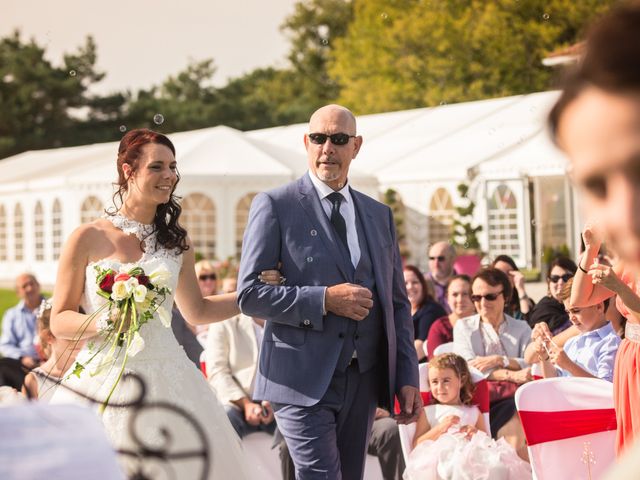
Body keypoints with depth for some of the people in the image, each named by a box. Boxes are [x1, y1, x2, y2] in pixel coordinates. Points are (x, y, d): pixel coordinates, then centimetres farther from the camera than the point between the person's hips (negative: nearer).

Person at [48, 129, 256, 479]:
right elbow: (59, 321, -1)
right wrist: (103, 323, -18)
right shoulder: (88, 239, -2)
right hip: (104, 380, -3)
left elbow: (196, 311, 21)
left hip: (164, 380, 3)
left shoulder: (176, 243, 8)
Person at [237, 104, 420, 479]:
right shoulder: (275, 206, -1)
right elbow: (249, 293, -7)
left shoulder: (380, 215, 16)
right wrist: (325, 300, -16)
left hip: (364, 381, 5)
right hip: (305, 379, -5)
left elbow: (398, 303, 16)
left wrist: (407, 378, 8)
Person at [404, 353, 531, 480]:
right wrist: (440, 428, -5)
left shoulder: (473, 412, 26)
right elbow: (416, 444, 8)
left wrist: (476, 434, -1)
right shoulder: (428, 412, 20)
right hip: (441, 458, -3)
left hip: (471, 456, 3)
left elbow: (487, 442, 22)